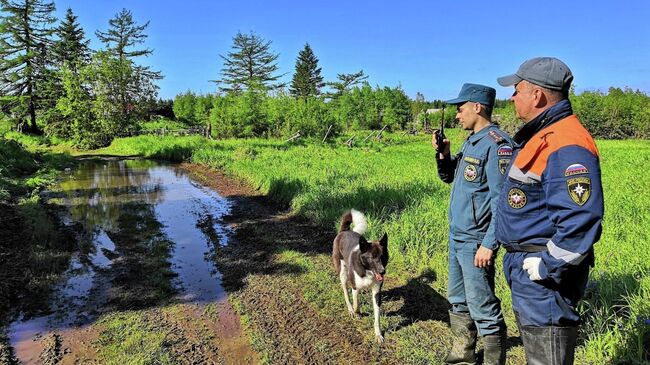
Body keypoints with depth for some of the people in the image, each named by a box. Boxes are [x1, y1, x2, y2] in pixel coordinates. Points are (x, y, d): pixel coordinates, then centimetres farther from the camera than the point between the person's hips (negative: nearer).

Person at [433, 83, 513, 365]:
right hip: (456, 236, 10)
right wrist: (443, 154, 4)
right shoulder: (470, 142, 12)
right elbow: (448, 176, 23)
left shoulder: (497, 144, -17)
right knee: (458, 301, 20)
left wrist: (489, 244, -23)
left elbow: (502, 202, -21)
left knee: (483, 309, -2)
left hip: (475, 242, -10)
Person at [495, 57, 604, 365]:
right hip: (525, 269, 11)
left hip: (545, 275, -11)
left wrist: (545, 269, -24)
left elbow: (580, 221, -30)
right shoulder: (538, 137, 11)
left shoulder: (566, 147, -23)